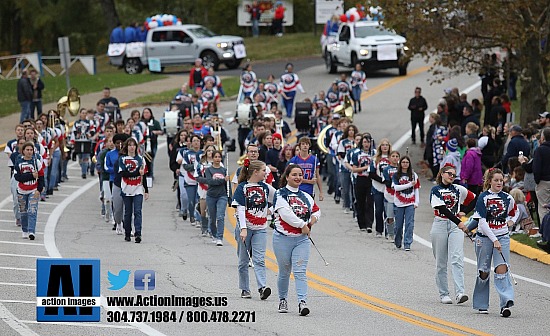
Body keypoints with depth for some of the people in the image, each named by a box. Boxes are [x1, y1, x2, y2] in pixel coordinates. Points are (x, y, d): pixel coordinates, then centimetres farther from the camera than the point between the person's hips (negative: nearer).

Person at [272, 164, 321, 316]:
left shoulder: (305, 197, 12)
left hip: (302, 239, 3)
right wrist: (302, 225, -14)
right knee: (284, 272, 10)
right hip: (283, 239, -3)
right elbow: (285, 213, -18)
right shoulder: (280, 194, -5)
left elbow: (316, 211, 26)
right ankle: (282, 300, 29)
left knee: (300, 272, -9)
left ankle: (302, 302, -19)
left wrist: (312, 222, 5)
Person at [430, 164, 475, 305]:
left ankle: (460, 293, -22)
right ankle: (443, 294, 12)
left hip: (456, 226, 1)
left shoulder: (458, 189, 10)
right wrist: (458, 222, -24)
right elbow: (442, 209, -14)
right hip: (440, 225, -1)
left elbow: (474, 200, 21)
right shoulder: (436, 190, -1)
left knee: (457, 259, -13)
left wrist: (464, 211, 7)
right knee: (441, 262, 3)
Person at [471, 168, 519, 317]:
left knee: (502, 269, -13)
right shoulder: (483, 197, -8)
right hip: (484, 237, -2)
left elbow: (515, 212, 27)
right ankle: (481, 305, 20)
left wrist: (511, 221, 6)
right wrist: (494, 240, -20)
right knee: (483, 271, 6)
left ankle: (506, 303, -21)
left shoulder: (507, 198, 4)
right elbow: (482, 222, -14)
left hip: (502, 237, 2)